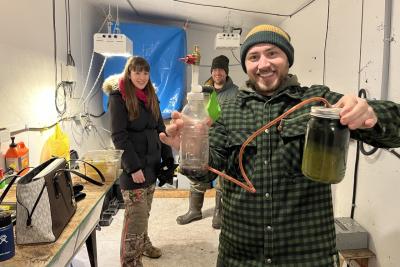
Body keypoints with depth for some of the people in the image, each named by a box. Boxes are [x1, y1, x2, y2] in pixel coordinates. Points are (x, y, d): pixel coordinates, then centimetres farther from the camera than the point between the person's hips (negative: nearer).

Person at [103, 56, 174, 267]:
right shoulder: (118, 98, -9)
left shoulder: (151, 96, 11)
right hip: (132, 166, -6)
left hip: (151, 163, 6)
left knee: (144, 212, 18)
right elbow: (119, 136, -15)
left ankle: (143, 243, 39)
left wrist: (169, 159, 6)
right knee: (136, 216, -5)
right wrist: (134, 167, -19)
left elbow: (160, 129, 12)